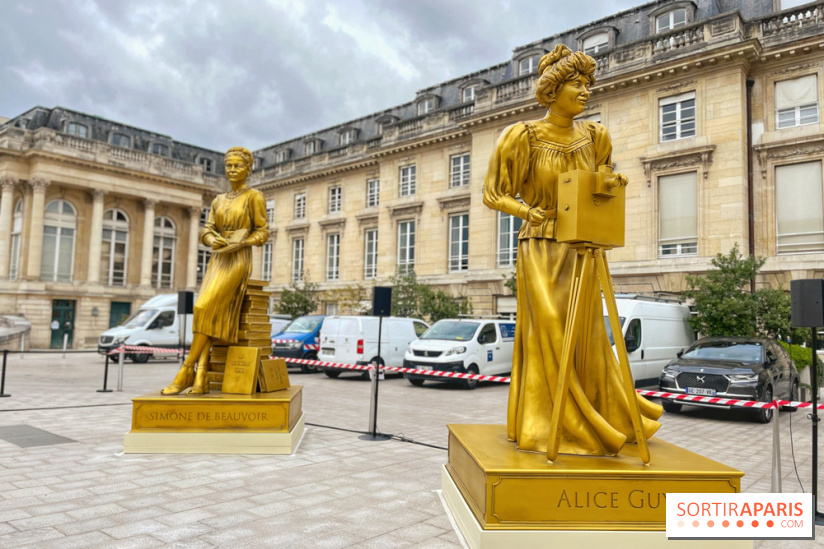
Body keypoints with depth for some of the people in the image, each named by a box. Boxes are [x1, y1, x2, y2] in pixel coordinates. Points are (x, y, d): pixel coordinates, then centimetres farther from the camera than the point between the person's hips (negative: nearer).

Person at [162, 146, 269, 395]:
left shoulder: (255, 196, 1)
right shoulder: (218, 200, 20)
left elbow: (262, 233, -3)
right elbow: (207, 231, 13)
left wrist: (237, 244, -18)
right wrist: (212, 240, -12)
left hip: (238, 261, -6)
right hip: (217, 260, 6)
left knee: (205, 309, -22)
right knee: (212, 315, -12)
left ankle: (186, 370, -14)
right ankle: (201, 379, -19)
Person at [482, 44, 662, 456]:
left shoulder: (594, 136, 7)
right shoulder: (525, 136, -6)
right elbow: (495, 194, -3)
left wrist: (613, 183, -1)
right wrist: (526, 210, -21)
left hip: (582, 250, 4)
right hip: (541, 250, -4)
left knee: (586, 338, 9)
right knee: (548, 338, -2)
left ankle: (590, 423, 28)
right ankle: (547, 430, 12)